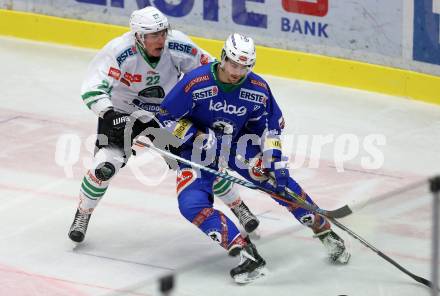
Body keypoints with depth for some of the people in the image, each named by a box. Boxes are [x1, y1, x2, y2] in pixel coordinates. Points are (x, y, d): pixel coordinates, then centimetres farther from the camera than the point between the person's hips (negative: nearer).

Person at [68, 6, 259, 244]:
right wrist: (110, 114, -51)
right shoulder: (118, 51, -31)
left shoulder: (178, 45, -23)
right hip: (123, 114, -2)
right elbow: (92, 89, -36)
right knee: (105, 165, -18)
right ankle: (82, 215, 8)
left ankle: (237, 206, 23)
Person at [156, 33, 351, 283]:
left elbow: (271, 125, 0)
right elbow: (166, 117, -17)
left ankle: (327, 235, 12)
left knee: (281, 181, -7)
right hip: (199, 151, -2)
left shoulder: (259, 89, -14)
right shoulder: (195, 83, -25)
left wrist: (275, 161, -10)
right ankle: (247, 254, -29)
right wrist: (199, 137, -25)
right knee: (192, 204, -24)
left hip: (239, 145, 2)